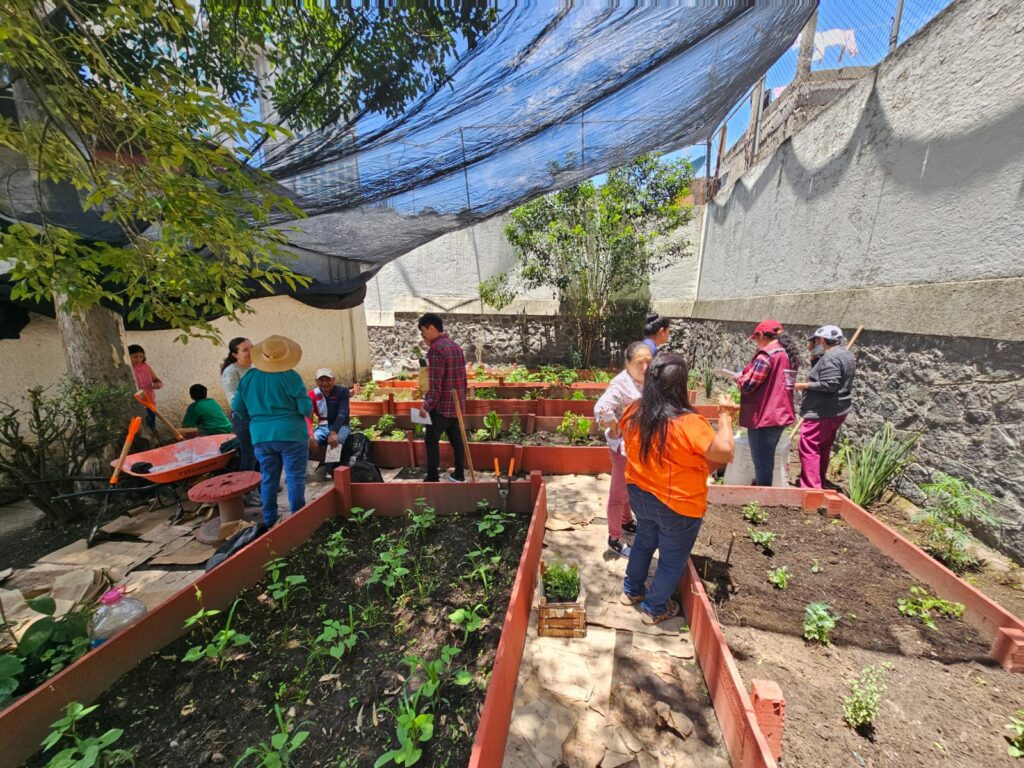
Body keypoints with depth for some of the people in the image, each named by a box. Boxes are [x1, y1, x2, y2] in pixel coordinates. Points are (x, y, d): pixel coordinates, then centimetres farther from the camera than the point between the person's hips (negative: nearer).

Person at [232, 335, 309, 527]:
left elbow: (237, 407, 11)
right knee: (295, 478, 3)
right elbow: (305, 409, -14)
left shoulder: (248, 377, 4)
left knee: (268, 479, 15)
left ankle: (269, 520, 25)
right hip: (291, 435, -5)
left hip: (261, 436, 5)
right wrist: (306, 408, 9)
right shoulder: (290, 377, -12)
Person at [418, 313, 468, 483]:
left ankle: (432, 478, 10)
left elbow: (435, 384, -22)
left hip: (441, 405, -8)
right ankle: (458, 474, 25)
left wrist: (427, 406, -13)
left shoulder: (436, 349, -17)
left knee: (431, 441, 4)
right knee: (456, 440, 15)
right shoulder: (456, 346, 10)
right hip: (457, 404, 8)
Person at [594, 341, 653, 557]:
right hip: (624, 447, -8)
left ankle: (626, 521, 49)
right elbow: (601, 409, -41)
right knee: (620, 492, 7)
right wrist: (616, 430, -26)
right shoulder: (621, 384, -26)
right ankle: (614, 539, 24)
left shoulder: (646, 380, 1)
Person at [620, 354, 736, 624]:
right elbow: (725, 454, -20)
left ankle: (631, 590, 47)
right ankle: (655, 609, 38)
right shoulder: (689, 424, -29)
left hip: (639, 495, 6)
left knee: (644, 540, 29)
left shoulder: (634, 413, -11)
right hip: (678, 506, -5)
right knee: (672, 559, 19)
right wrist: (725, 416, -12)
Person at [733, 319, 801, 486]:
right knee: (767, 458, 21)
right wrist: (745, 376, 18)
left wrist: (739, 378, 1)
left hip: (764, 416, -9)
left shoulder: (767, 353, -18)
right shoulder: (788, 353, 12)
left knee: (761, 460, 1)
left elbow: (748, 385, -20)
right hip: (780, 414, 9)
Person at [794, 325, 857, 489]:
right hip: (836, 411, 11)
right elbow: (820, 373, 16)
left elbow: (829, 384, -26)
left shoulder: (830, 357, -19)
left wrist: (804, 385, -19)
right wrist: (814, 357, 8)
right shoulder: (846, 354, 15)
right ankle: (819, 483, 28)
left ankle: (811, 488, -11)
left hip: (822, 413, -11)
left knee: (808, 449, -10)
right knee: (823, 448, 18)